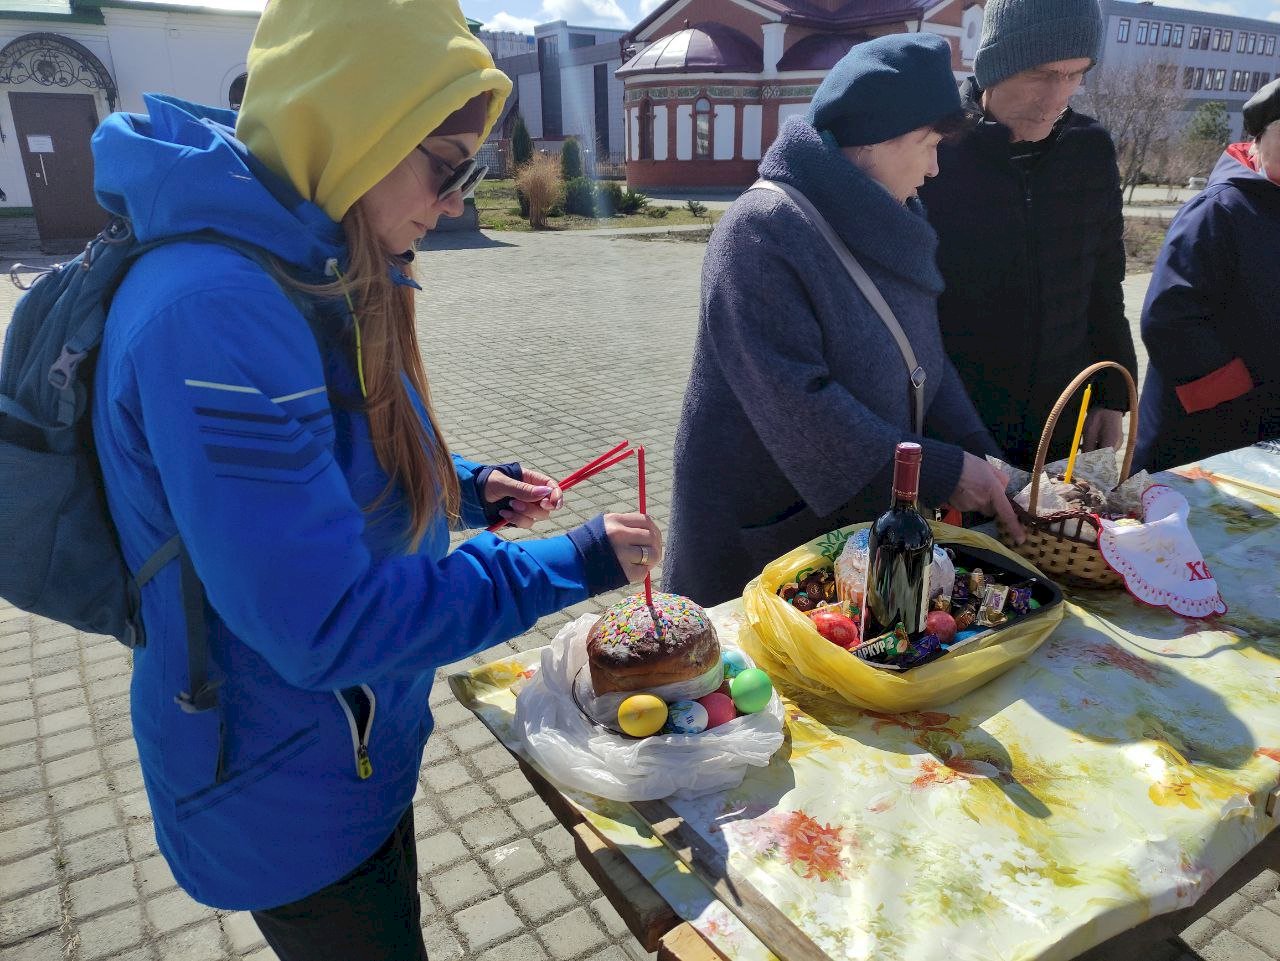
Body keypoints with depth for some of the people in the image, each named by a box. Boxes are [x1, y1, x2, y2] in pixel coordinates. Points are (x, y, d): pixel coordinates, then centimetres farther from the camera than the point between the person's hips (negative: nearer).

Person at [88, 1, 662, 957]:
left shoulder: (311, 268, 0)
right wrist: (569, 564, -25)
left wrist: (464, 487, 0)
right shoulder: (216, 311, -32)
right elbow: (325, 625, -32)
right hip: (288, 798, -8)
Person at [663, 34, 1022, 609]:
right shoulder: (760, 231, -21)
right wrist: (942, 473, -22)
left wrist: (979, 458, -5)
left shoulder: (889, 230, 5)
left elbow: (927, 361, 10)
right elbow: (797, 405, -27)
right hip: (762, 537, -7)